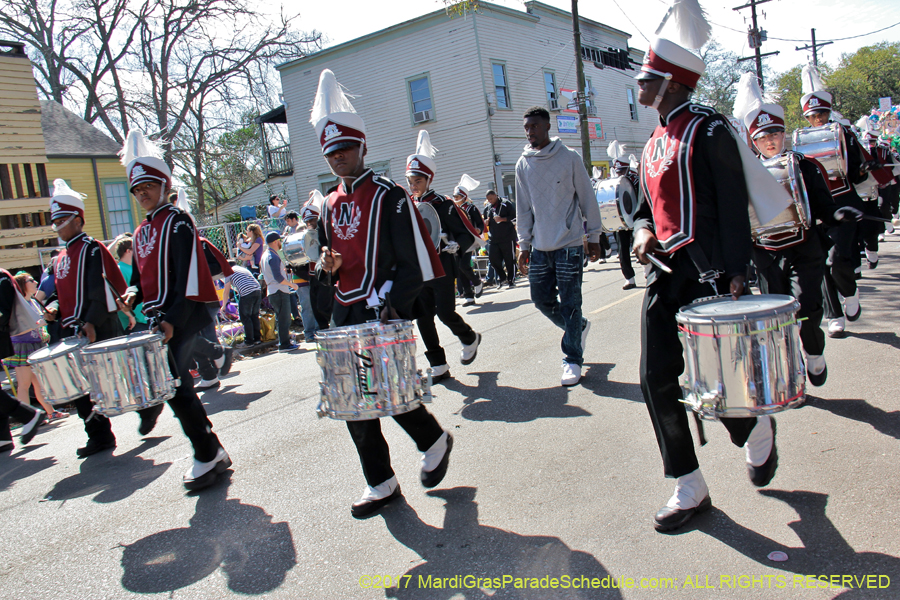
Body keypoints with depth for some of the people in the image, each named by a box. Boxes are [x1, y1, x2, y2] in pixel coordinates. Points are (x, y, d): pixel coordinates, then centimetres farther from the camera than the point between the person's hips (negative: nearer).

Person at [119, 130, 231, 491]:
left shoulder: (178, 223, -7)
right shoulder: (141, 232, 19)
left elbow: (187, 275, -17)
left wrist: (173, 320, -25)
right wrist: (134, 293, 1)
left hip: (182, 318, -8)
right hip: (157, 320, 9)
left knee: (175, 386, -12)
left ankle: (208, 457, 1)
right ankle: (212, 452, 19)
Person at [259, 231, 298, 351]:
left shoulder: (265, 255, 16)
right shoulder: (273, 257, -17)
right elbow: (278, 277, -23)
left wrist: (284, 271, 24)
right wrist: (291, 284, -12)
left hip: (272, 292, 10)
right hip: (279, 292, -10)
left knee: (282, 318, 17)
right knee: (284, 319, -5)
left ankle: (284, 341, 23)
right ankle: (285, 344, -1)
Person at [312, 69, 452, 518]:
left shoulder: (388, 196, -7)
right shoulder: (331, 205, 13)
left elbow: (414, 263, -11)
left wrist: (390, 306, -18)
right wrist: (327, 266, -2)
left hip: (384, 314, -7)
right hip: (346, 316, 7)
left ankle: (435, 441, 26)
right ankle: (380, 484, 20)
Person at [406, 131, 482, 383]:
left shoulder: (442, 205, -8)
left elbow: (469, 234, -8)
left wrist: (454, 244, -24)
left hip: (442, 269, -5)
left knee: (445, 313, -7)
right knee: (423, 319, 3)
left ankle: (470, 339, 26)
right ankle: (439, 367, 15)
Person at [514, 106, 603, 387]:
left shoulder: (569, 157, -3)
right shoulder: (523, 164, 7)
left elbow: (587, 198, 1)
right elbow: (524, 208, 12)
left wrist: (594, 236, 2)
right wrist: (524, 244, 10)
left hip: (570, 243, -4)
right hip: (540, 246, 4)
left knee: (570, 303, -2)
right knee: (542, 299, 6)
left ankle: (572, 359, 11)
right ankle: (578, 326, 33)